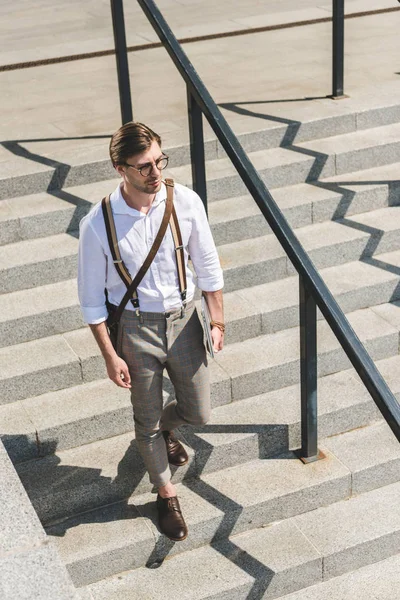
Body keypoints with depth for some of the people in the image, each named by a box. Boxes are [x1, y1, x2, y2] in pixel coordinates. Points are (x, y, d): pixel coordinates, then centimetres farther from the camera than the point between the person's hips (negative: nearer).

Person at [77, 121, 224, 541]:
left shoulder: (185, 202, -14)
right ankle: (165, 493, 40)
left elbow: (207, 265, 0)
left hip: (183, 318, 3)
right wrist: (110, 356, -9)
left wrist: (217, 321, 3)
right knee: (147, 421, 13)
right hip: (136, 327, -2)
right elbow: (91, 297, -10)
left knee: (198, 412, 14)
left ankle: (164, 427, 52)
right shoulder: (98, 224, -21)